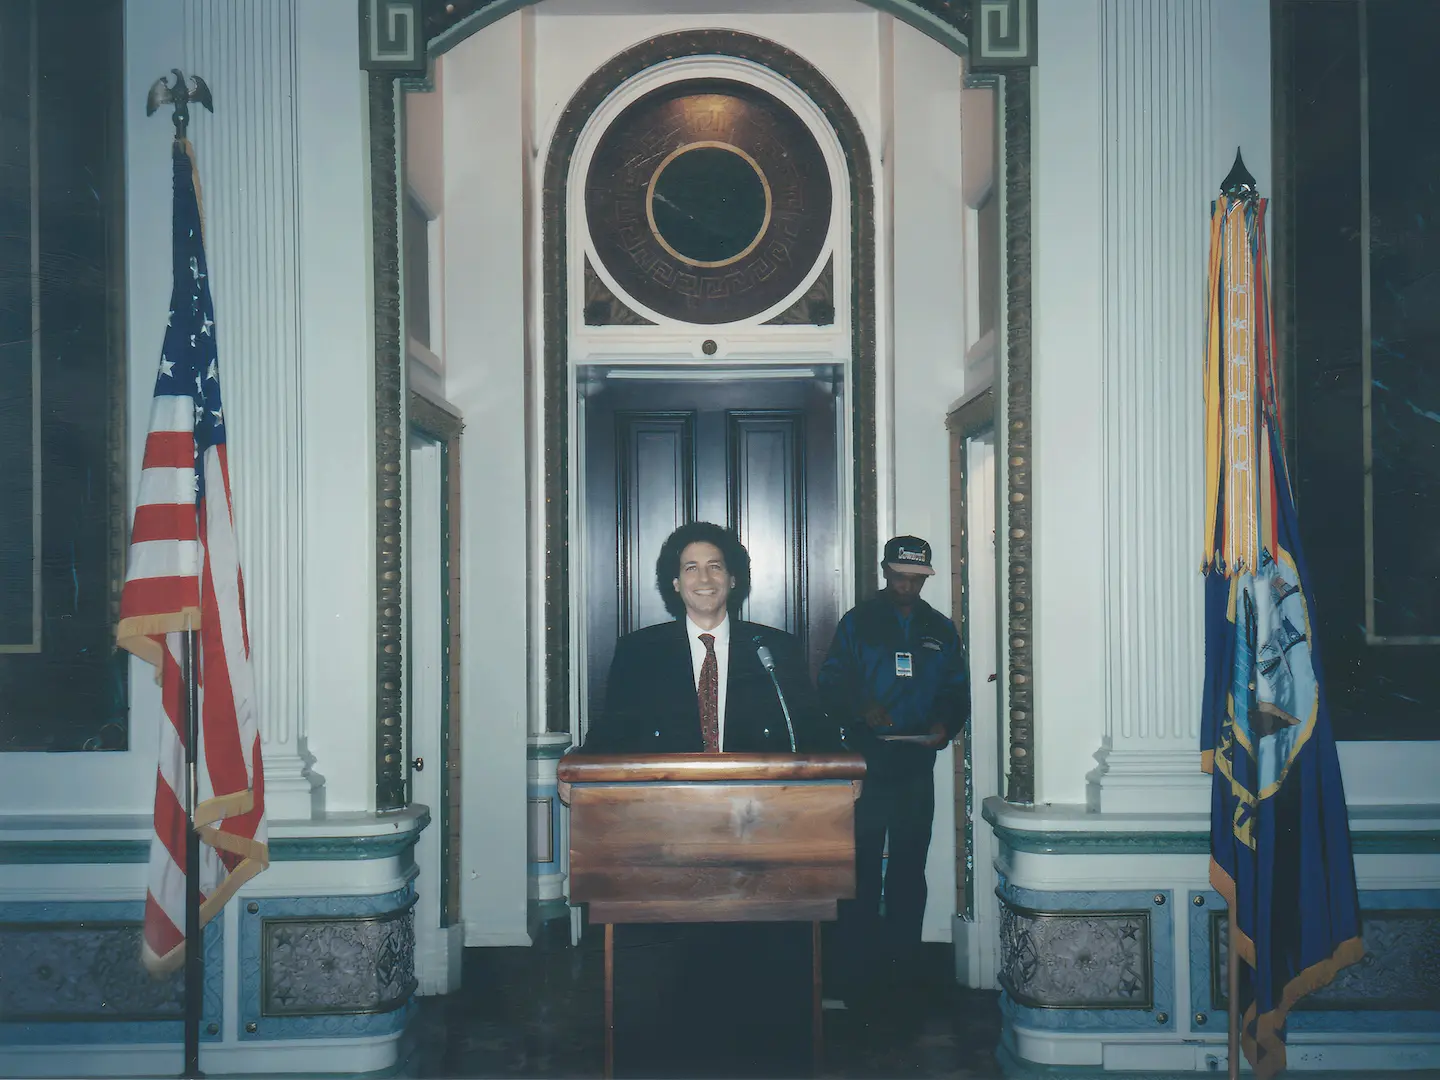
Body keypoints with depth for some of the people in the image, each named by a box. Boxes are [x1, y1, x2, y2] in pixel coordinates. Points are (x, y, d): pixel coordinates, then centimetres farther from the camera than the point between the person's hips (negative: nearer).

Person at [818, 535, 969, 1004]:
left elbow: (957, 692, 13)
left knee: (909, 869, 8)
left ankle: (904, 965, 17)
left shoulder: (940, 630, 13)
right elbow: (831, 685, -1)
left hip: (917, 766, 3)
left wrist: (944, 725, -6)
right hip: (865, 763, -3)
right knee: (860, 868, -4)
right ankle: (857, 974, 2)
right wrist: (861, 710, -19)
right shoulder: (857, 622, 3)